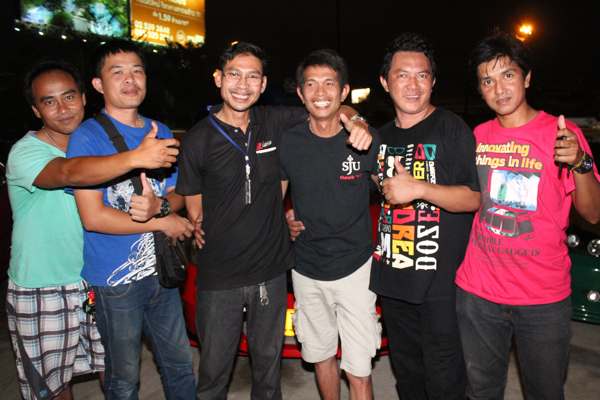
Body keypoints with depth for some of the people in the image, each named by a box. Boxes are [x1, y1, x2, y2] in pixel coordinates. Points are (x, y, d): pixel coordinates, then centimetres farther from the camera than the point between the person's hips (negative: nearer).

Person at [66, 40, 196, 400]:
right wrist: (163, 222, -14)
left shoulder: (162, 133, 6)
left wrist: (159, 205, -17)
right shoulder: (86, 138, -11)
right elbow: (93, 217, -17)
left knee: (180, 364, 18)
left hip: (160, 272, 5)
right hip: (116, 280, -5)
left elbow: (178, 196, 7)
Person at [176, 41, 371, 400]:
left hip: (272, 271, 3)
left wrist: (355, 123, -12)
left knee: (268, 363, 20)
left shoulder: (275, 122, -2)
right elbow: (195, 209, 1)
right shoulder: (198, 140, -8)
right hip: (219, 277, -2)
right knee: (214, 370, 12)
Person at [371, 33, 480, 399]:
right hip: (391, 276, 6)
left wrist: (419, 188, -24)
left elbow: (474, 198, -12)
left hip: (441, 281, -6)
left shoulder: (452, 128, -8)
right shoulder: (383, 135, 11)